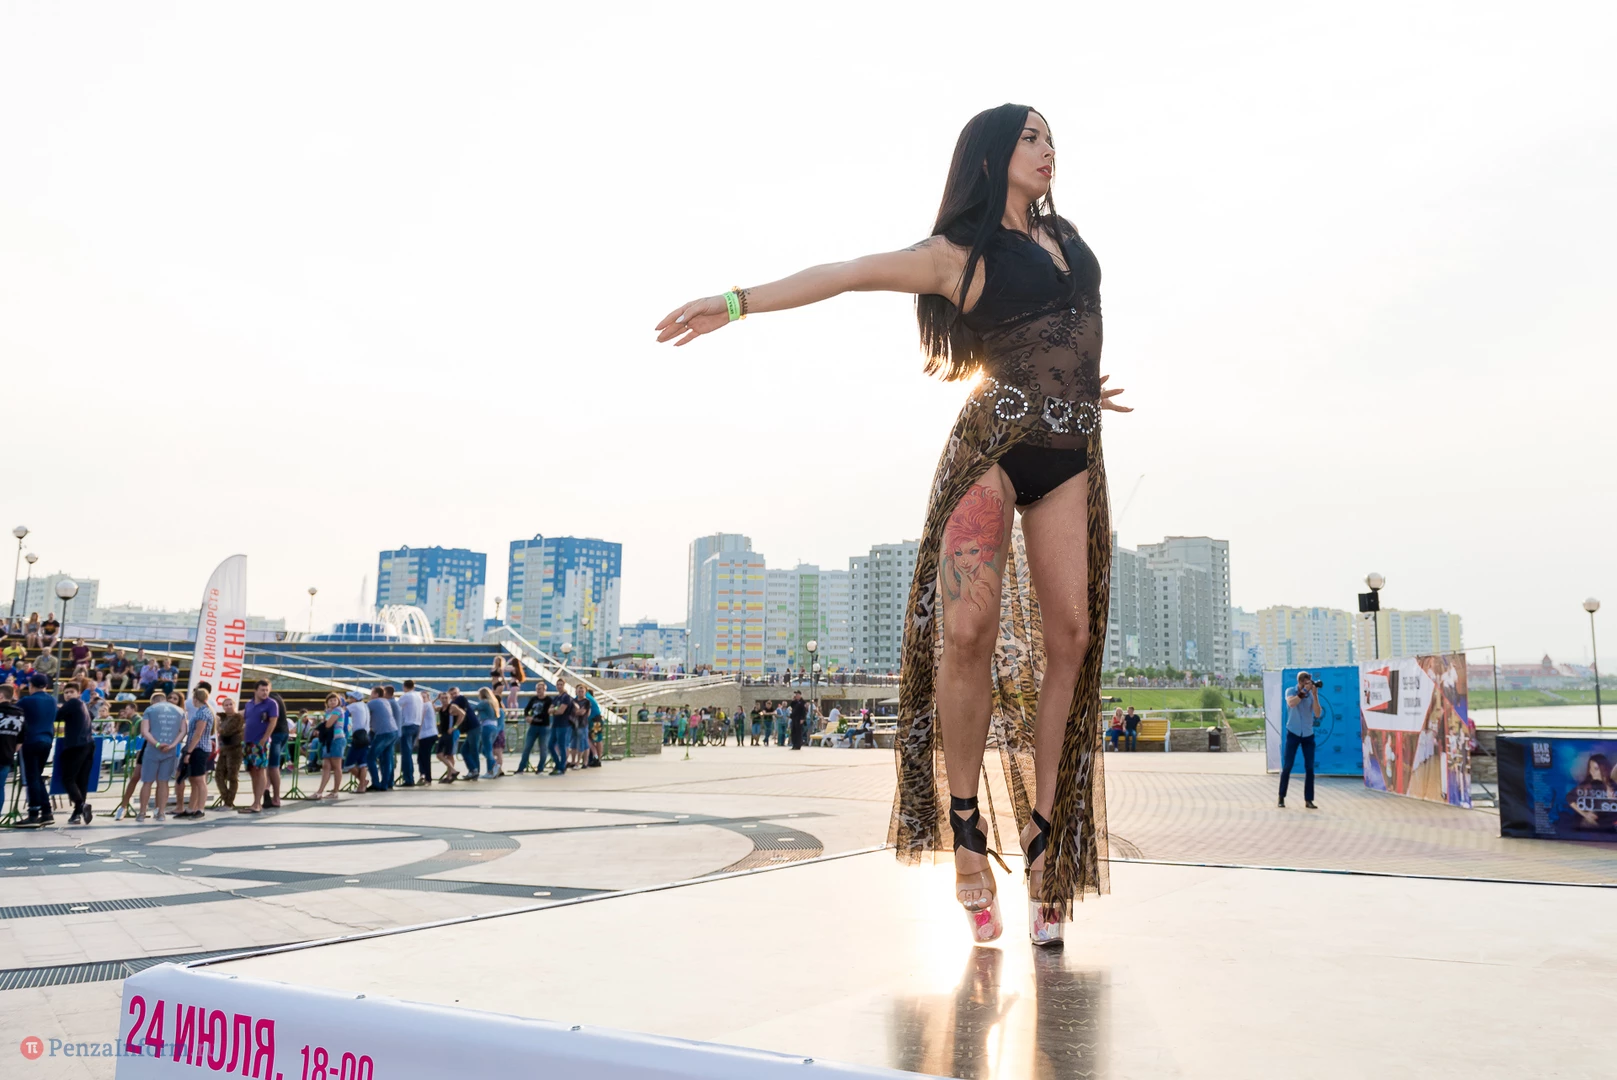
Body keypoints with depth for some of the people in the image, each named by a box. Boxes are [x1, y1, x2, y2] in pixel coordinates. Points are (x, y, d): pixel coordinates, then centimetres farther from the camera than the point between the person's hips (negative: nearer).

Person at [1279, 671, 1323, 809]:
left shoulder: (1312, 694, 0)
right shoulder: (1290, 691, -4)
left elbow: (1317, 714, -9)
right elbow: (1291, 703, -25)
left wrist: (1315, 695, -17)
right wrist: (1304, 691, -24)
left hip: (1308, 735, 2)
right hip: (1293, 733, -2)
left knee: (1309, 767, 0)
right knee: (1287, 766, -1)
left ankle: (1308, 800, 5)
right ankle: (1281, 798, 8)